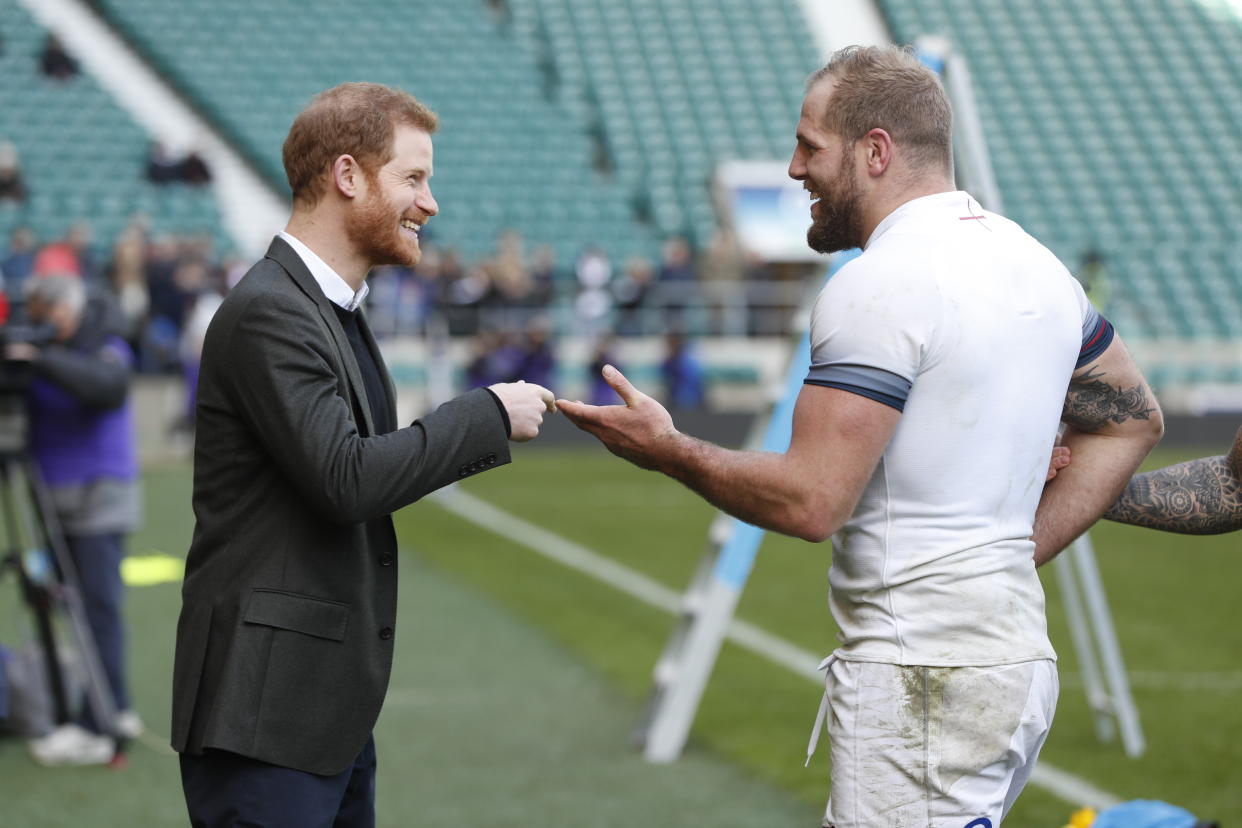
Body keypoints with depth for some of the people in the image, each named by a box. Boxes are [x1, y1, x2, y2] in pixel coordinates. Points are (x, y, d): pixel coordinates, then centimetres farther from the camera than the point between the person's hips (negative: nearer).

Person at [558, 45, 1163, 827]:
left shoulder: (879, 286, -15)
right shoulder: (1032, 260, 13)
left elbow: (811, 502, -19)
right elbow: (1133, 419, 23)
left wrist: (666, 449, -5)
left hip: (922, 676, -9)